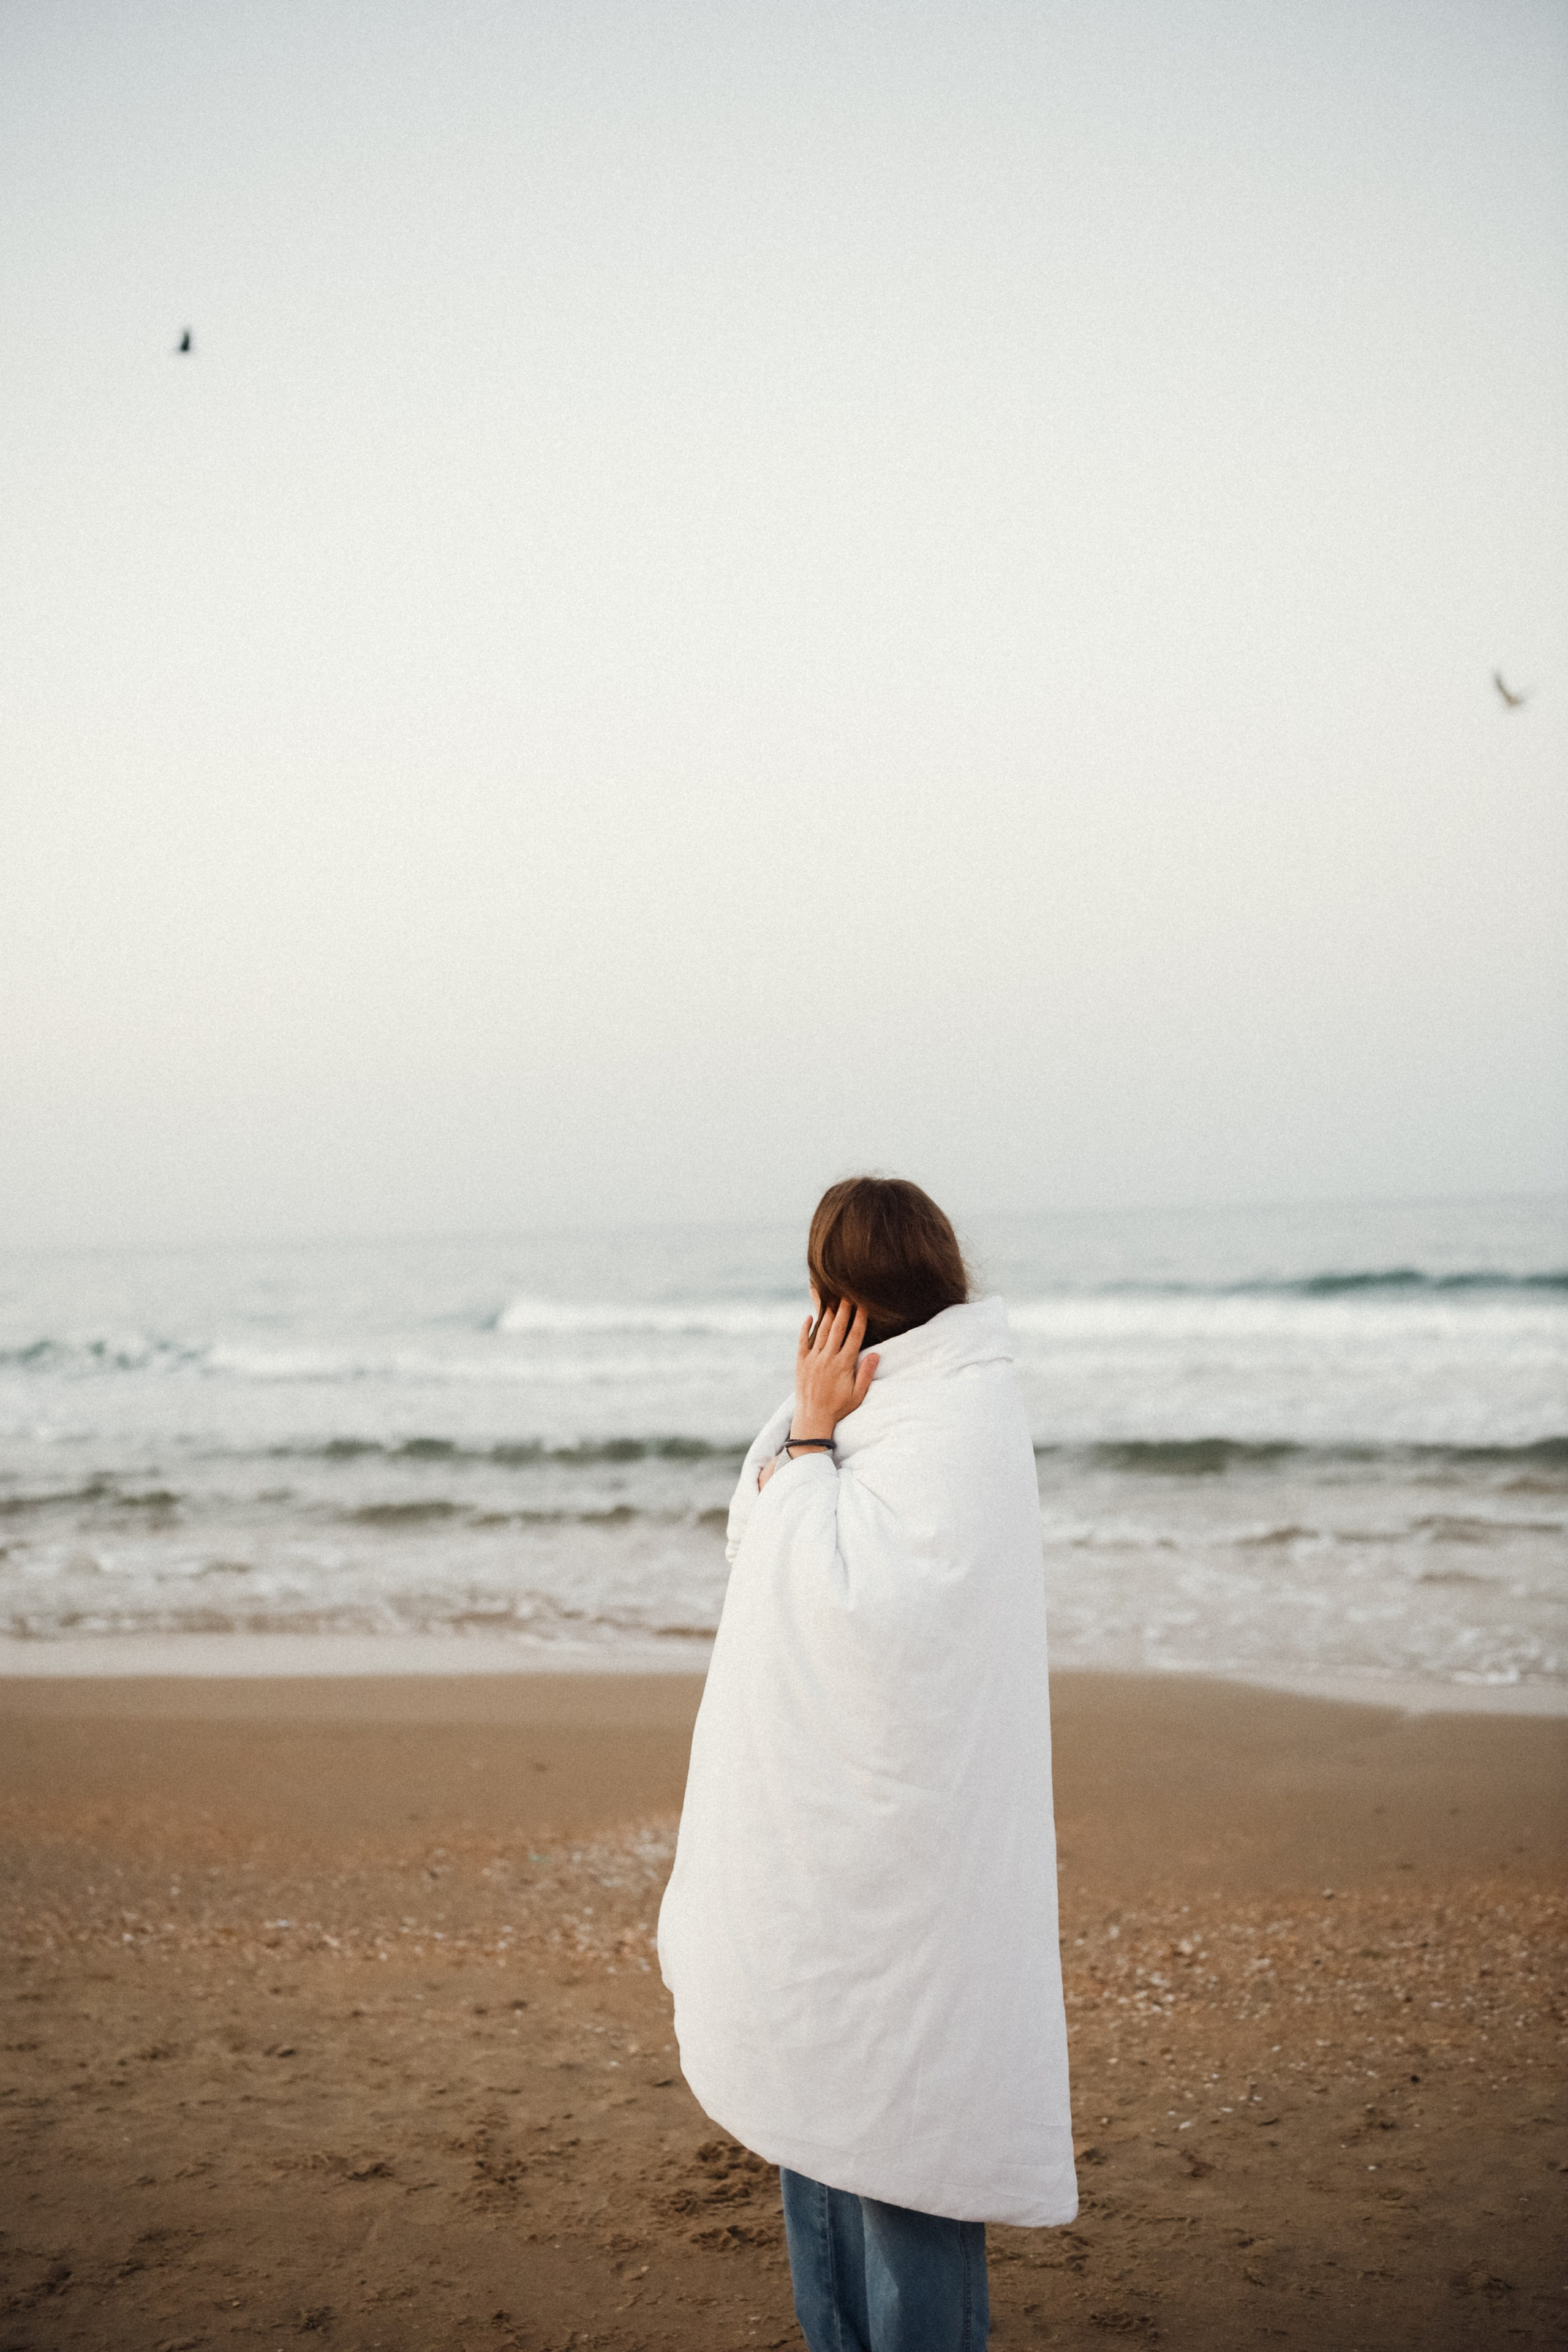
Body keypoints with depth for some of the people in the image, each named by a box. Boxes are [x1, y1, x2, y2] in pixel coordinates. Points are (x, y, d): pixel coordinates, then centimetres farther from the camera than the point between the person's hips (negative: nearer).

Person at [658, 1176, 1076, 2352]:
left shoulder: (957, 1423, -19)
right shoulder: (882, 1398, 9)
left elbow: (841, 1594, -23)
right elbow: (754, 1534, 9)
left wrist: (809, 1436, -15)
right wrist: (804, 1425, -4)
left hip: (892, 1831, -10)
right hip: (818, 1816, 10)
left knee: (895, 2108, 1)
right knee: (818, 2094, 18)